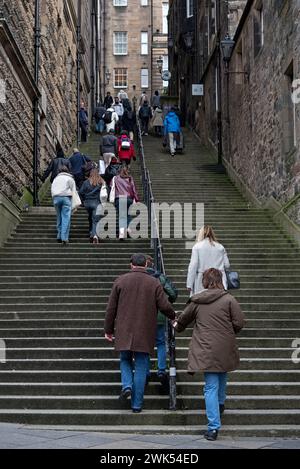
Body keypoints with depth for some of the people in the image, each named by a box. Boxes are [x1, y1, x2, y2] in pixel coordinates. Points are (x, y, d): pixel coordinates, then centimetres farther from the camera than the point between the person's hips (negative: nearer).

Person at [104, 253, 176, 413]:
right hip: (145, 333, 0)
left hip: (124, 332, 0)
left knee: (125, 360, 20)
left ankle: (127, 385, -5)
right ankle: (137, 404, 7)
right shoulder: (154, 283, -1)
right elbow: (165, 306, -3)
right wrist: (173, 316, 19)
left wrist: (108, 330, 11)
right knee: (141, 367, 6)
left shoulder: (120, 281, 1)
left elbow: (111, 308, 2)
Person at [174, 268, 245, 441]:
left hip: (206, 351, 0)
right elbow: (239, 322, -7)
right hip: (225, 349, 0)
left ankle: (214, 427, -6)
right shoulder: (228, 299, -4)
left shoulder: (196, 301, 3)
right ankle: (220, 405, 48)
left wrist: (177, 326, 41)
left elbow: (183, 319, 18)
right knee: (222, 378, 27)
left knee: (211, 387, 0)